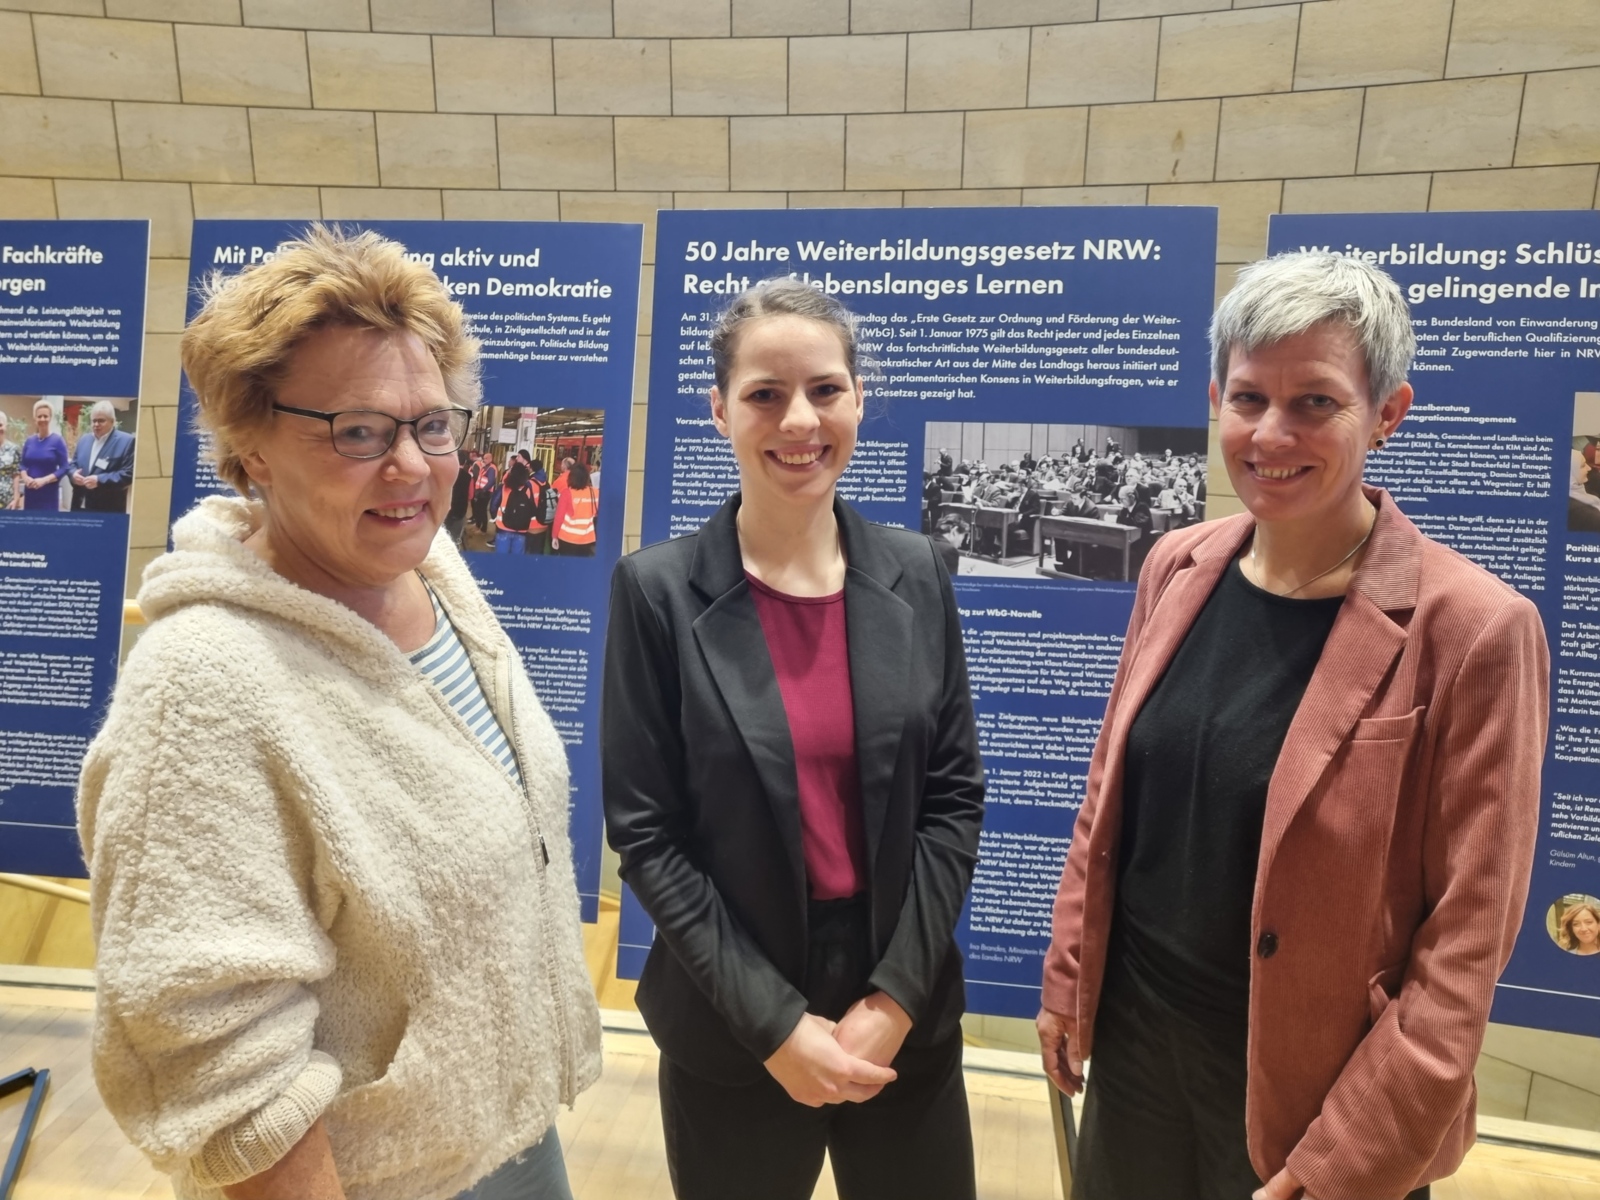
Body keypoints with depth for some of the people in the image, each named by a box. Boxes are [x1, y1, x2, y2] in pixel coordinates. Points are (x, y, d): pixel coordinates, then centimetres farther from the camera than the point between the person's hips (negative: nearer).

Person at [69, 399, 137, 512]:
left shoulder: (126, 441, -6)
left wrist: (100, 480, -21)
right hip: (80, 505, 7)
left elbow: (128, 473, -13)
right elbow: (73, 464, 22)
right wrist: (73, 474, -3)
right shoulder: (83, 440, 18)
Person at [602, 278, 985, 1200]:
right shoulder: (659, 589, -11)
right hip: (731, 1034, -2)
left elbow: (955, 798, -1)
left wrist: (897, 994, -8)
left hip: (908, 1015, 3)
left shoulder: (915, 575, -3)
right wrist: (774, 1020, -12)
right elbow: (646, 832, -10)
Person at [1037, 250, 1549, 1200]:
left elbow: (1466, 940, -15)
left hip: (1305, 1086, -4)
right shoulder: (1178, 570, -3)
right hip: (1133, 1044, 5)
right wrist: (1071, 979, 6)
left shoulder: (1474, 628, -18)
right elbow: (1109, 799, 4)